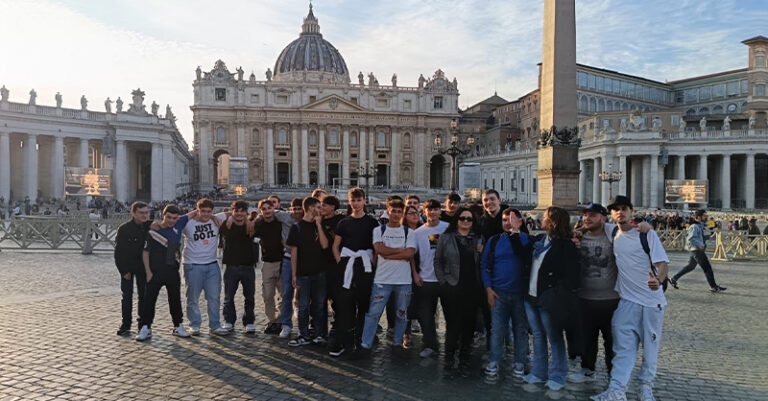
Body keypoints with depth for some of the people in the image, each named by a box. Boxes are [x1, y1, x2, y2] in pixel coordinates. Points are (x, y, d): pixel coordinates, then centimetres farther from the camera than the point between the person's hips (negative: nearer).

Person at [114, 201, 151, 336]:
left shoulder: (150, 226, -5)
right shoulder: (124, 229, -13)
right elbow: (118, 251, -9)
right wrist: (124, 271, -10)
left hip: (143, 267, 2)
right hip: (127, 267, -2)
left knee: (143, 295, 6)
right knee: (127, 296, 5)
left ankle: (143, 324, 15)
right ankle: (126, 325, 15)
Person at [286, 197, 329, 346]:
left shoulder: (319, 226, 9)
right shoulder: (297, 227, -1)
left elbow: (324, 245, -5)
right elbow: (294, 252, -1)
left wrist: (318, 225, -8)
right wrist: (294, 275, -5)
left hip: (320, 272, 3)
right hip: (303, 273, -3)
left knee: (320, 304, 8)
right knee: (303, 305, 3)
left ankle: (319, 334, 18)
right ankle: (304, 335, 14)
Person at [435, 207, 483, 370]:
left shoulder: (478, 240, 11)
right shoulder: (446, 238, 5)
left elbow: (482, 264, 13)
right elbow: (437, 261, 5)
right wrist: (443, 281, 0)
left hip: (472, 289, 2)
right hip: (452, 288, -2)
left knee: (469, 323, 6)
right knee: (453, 323, -3)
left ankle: (464, 356, 21)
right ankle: (449, 355, 15)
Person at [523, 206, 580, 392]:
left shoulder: (565, 246, -13)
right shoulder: (538, 239, 9)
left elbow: (571, 275, -16)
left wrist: (558, 296, -20)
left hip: (548, 300, -7)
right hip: (531, 296, 8)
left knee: (554, 338, 6)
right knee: (537, 336, 17)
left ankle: (557, 377, 18)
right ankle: (538, 373, 29)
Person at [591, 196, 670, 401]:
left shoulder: (647, 234, -6)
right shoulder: (612, 234, 6)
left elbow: (662, 262, -13)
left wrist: (658, 280, -34)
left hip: (652, 300, -2)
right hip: (627, 300, 2)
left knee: (650, 346, 7)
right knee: (623, 347, -3)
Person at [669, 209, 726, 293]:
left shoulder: (699, 226, 15)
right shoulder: (694, 227, -17)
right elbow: (690, 238, -26)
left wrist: (707, 236, 9)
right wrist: (700, 245, -24)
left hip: (698, 249, 11)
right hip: (697, 250, -11)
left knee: (690, 266, 16)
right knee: (707, 267, -5)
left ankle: (674, 279, 21)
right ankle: (713, 287, 3)